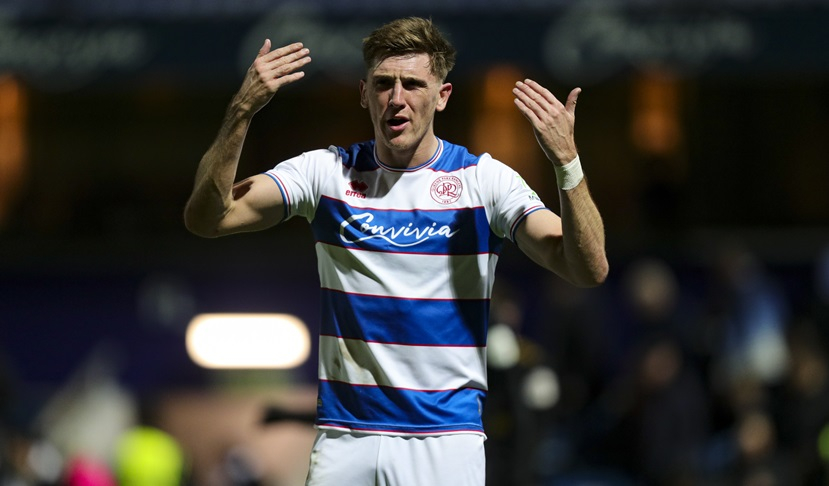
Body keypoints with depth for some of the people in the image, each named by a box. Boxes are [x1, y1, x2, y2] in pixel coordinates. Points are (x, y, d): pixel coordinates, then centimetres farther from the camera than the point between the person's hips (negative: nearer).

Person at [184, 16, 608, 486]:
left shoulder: (484, 179, -1)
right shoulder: (327, 171, 5)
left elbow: (588, 270, -12)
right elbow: (207, 217, -5)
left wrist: (566, 159, -26)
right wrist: (241, 113, -18)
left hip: (445, 442, -2)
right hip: (343, 438, 2)